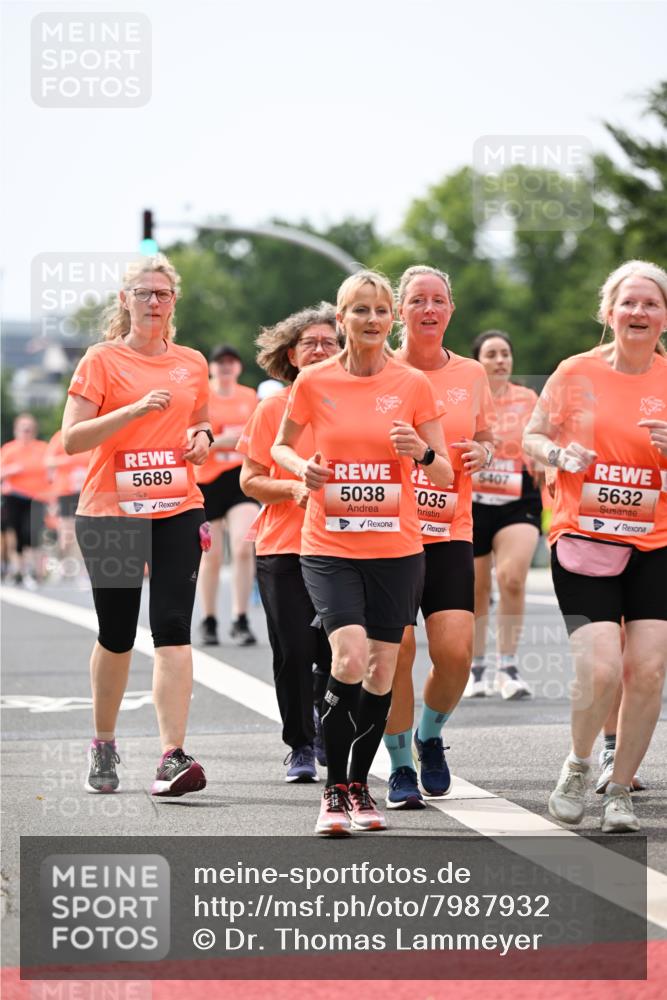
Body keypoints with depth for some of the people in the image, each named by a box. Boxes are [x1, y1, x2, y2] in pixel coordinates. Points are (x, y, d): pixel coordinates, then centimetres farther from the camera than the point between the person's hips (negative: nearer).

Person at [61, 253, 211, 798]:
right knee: (116, 635, 7)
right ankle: (104, 745, 29)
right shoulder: (102, 360, -1)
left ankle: (173, 758, -19)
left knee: (173, 630, -12)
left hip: (177, 511, 2)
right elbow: (71, 438, -9)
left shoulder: (192, 363, 11)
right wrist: (135, 410, -20)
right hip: (110, 511, -2)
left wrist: (202, 436, 2)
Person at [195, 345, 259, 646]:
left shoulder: (250, 396, 10)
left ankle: (240, 621, -10)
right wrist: (223, 440, -21)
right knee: (211, 556, 4)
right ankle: (209, 622, 22)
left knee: (243, 547, -16)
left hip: (242, 477, 2)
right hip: (207, 481, -2)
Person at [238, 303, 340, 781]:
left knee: (336, 654, -2)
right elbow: (250, 479, 4)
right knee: (293, 652, -4)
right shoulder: (272, 409, 4)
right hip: (283, 546, 0)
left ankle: (330, 737, 22)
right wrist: (293, 488, -13)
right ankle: (300, 747, 10)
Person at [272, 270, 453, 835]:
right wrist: (301, 468, -6)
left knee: (381, 672, 4)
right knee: (351, 658, -19)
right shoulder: (314, 382, 0)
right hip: (329, 546, -2)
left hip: (396, 547, 2)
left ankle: (359, 785, 24)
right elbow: (281, 445, 15)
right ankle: (334, 792, -6)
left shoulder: (413, 385, 0)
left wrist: (422, 452, -17)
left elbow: (445, 475, 5)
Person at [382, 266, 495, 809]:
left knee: (455, 651, -11)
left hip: (450, 533, 2)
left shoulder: (471, 375, 8)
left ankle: (429, 736, 20)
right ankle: (400, 768, 10)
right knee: (396, 652, -7)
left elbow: (485, 439, 19)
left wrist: (483, 452, -3)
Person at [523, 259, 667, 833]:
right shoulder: (578, 373, 0)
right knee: (601, 669, -15)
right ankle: (579, 765, 14)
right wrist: (560, 454, -13)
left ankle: (620, 790, 11)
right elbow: (532, 438, 9)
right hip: (585, 542, -2)